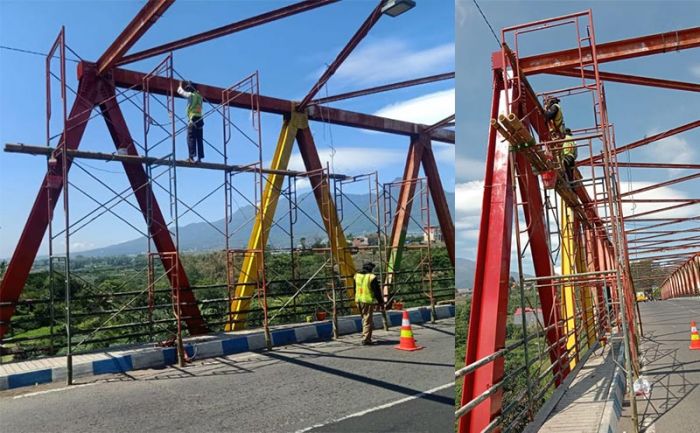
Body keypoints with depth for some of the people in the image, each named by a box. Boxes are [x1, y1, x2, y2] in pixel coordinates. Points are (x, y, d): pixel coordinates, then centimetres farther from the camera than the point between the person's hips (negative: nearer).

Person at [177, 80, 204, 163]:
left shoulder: (190, 95, -1)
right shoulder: (199, 96, 17)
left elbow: (180, 91, 12)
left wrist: (180, 85, 32)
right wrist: (190, 84, 41)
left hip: (193, 119, -6)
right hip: (200, 119, 6)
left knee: (191, 138, -9)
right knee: (199, 139, 3)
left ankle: (192, 157, -17)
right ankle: (199, 157, 1)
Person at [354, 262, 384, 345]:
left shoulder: (356, 276, 8)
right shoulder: (372, 277, -12)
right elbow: (377, 291, -8)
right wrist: (381, 302, 1)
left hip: (358, 301, 6)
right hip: (368, 301, -6)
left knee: (364, 319, 18)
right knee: (367, 320, -1)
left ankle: (367, 337, 25)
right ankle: (365, 339, -3)